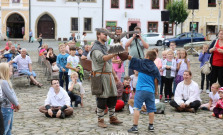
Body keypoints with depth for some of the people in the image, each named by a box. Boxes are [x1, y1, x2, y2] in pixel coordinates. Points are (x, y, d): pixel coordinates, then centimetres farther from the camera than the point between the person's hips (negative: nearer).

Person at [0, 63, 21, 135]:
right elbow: (10, 95, -21)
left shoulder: (6, 81, 10)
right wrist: (17, 104, -8)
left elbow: (12, 93, 13)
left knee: (9, 128, 20)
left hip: (10, 108, 10)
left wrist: (16, 104, 4)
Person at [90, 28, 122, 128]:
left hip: (109, 75, 9)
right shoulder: (96, 48, -9)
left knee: (113, 97, 11)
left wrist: (114, 74, 22)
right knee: (102, 99, -5)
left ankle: (112, 118, 22)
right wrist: (114, 54, -41)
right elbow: (101, 58, -29)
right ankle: (100, 120, 5)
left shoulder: (105, 47, 20)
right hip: (101, 76, -9)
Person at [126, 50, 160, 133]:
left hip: (140, 90, -3)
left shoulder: (141, 63, 1)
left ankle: (135, 127, -8)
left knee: (137, 108, -4)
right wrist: (156, 91, 16)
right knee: (151, 109, 11)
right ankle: (151, 126, 18)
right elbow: (156, 81, 7)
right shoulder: (155, 68, 7)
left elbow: (130, 58, 1)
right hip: (151, 91, 4)